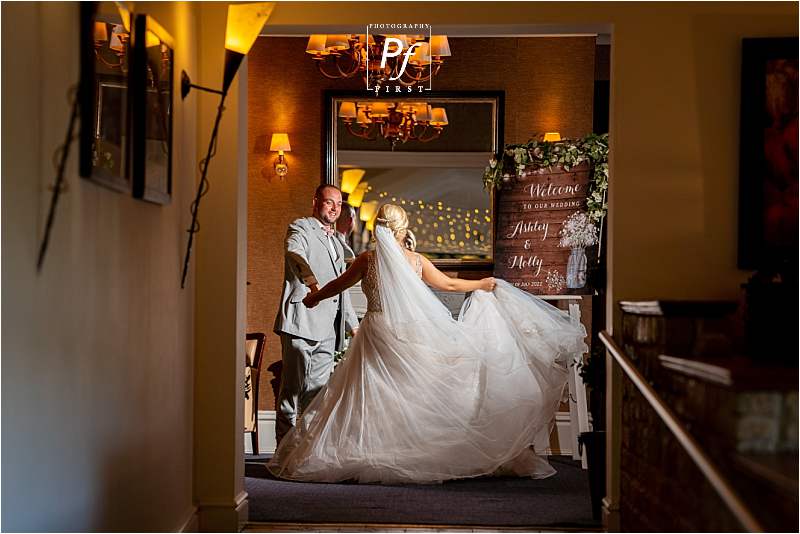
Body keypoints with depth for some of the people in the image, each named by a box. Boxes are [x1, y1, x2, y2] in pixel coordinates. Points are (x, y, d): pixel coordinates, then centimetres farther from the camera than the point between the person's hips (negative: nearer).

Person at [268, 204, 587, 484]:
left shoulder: (368, 260, -3)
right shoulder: (417, 261, 2)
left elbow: (339, 284, 11)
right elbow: (449, 284, 13)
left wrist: (314, 298, 30)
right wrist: (482, 284, 30)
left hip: (378, 337, -2)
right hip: (412, 339, 2)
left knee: (370, 402, 3)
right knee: (418, 397, 10)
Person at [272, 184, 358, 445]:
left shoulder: (335, 242, 26)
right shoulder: (300, 228, 1)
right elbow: (295, 255, -23)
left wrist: (353, 325, 26)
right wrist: (310, 280, -41)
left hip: (328, 330, 7)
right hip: (301, 323, -7)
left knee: (317, 392, 6)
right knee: (293, 389, -6)